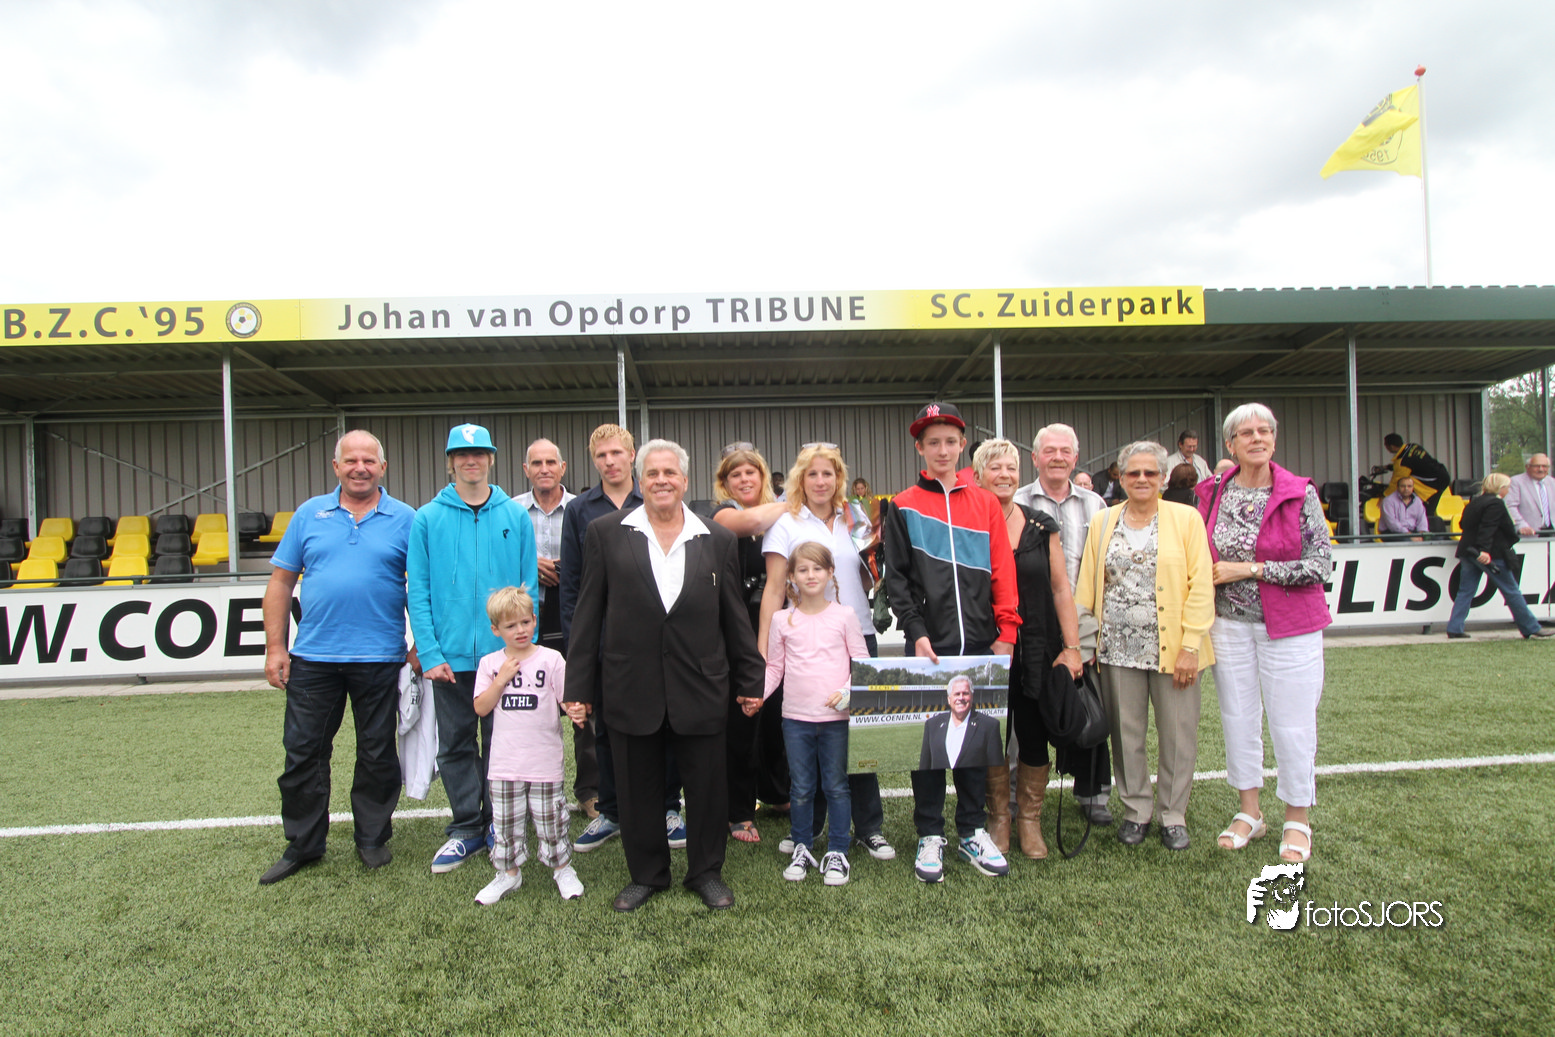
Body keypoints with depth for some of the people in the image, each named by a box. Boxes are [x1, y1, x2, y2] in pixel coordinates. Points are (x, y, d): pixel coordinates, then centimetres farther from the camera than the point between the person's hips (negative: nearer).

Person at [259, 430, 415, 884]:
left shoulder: (404, 520, 1)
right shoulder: (310, 514, 7)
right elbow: (280, 581, 7)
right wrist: (275, 647, 1)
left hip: (379, 658, -2)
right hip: (313, 656, 2)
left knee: (377, 753, 9)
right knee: (303, 752, 8)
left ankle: (373, 838, 26)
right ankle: (302, 844, 24)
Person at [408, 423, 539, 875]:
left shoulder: (515, 516, 3)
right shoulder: (428, 519, 1)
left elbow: (528, 586, 3)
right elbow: (418, 591, -1)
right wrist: (430, 653, -9)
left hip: (504, 653, 0)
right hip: (450, 656, 0)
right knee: (455, 746, 9)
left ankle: (498, 826, 24)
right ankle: (467, 829, 23)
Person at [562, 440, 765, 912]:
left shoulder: (718, 540, 6)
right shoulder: (606, 533, 3)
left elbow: (735, 618, 9)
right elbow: (587, 615, 2)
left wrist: (751, 680, 8)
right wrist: (578, 687, 0)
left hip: (700, 689, 1)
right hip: (631, 689, 0)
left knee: (707, 787, 9)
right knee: (637, 789, 11)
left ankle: (706, 872, 29)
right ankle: (646, 873, 31)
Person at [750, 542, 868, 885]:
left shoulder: (844, 615, 1)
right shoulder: (782, 620, 4)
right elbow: (774, 667, 8)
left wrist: (847, 692, -12)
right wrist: (756, 695, -6)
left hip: (836, 716, -1)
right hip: (796, 717, 1)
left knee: (836, 786, 6)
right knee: (801, 787, 10)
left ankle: (837, 852, 17)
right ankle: (802, 848, 24)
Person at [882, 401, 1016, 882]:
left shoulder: (985, 504, 9)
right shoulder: (903, 506, 4)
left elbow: (1003, 573, 6)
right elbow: (896, 577, -1)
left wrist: (1005, 633, -1)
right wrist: (916, 632, -10)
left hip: (979, 643, 2)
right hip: (929, 643, -2)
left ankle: (973, 831, 22)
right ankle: (930, 836, 16)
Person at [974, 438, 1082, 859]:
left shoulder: (1041, 525, 4)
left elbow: (1060, 588, 5)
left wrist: (1072, 647, -1)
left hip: (1037, 649, 2)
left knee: (1034, 737, 5)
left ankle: (1030, 820, 23)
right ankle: (998, 818, 24)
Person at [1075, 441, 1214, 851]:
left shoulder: (1186, 518, 1)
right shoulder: (1102, 521, 9)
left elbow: (1200, 585, -4)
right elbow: (1087, 584, 9)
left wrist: (1191, 644, -10)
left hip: (1173, 647, -2)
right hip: (1118, 647, 2)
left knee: (1177, 734, 5)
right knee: (1126, 733, 8)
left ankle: (1174, 815, 22)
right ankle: (1136, 811, 24)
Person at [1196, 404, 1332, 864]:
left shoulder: (1300, 494, -7)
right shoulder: (1212, 494, 2)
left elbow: (1321, 564, -11)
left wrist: (1250, 569, -15)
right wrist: (1207, 576, -3)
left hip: (1289, 626, -3)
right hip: (1229, 623, 3)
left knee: (1292, 722, 2)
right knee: (1237, 717, 10)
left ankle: (1297, 819, 20)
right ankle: (1249, 812, 26)